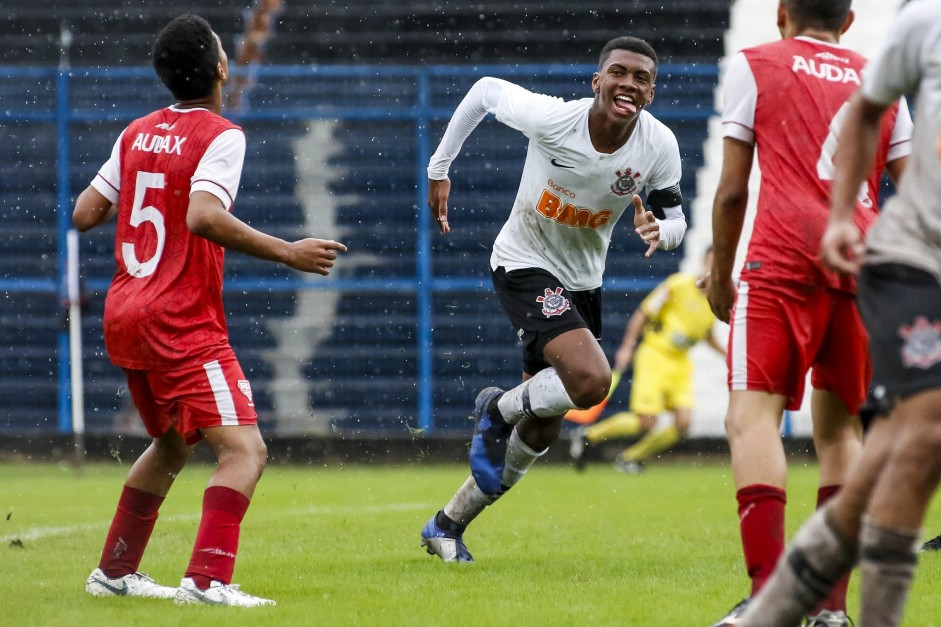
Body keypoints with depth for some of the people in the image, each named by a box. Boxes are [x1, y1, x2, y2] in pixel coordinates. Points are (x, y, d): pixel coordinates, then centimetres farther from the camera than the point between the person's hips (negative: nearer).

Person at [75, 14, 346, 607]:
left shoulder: (137, 134, 11)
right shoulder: (220, 136, -11)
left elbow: (85, 213, 12)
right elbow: (203, 217, -26)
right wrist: (288, 252, -23)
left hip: (124, 314, 9)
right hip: (181, 322, -9)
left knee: (173, 443, 27)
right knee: (245, 449, -14)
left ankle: (114, 571, 32)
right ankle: (207, 579, -29)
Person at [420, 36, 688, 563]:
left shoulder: (659, 147, -15)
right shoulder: (552, 119, -26)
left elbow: (674, 218, -2)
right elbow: (486, 90, -8)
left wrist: (660, 230, -28)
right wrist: (439, 169, 0)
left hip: (583, 281, 6)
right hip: (526, 266, -6)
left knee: (540, 434, 12)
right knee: (591, 381, -29)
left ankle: (448, 525, 31)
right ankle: (501, 409, 2)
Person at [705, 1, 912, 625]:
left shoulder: (755, 65, 12)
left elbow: (732, 189, 7)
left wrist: (720, 274, 19)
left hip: (786, 256, -4)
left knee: (753, 415, -11)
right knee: (840, 426, 14)